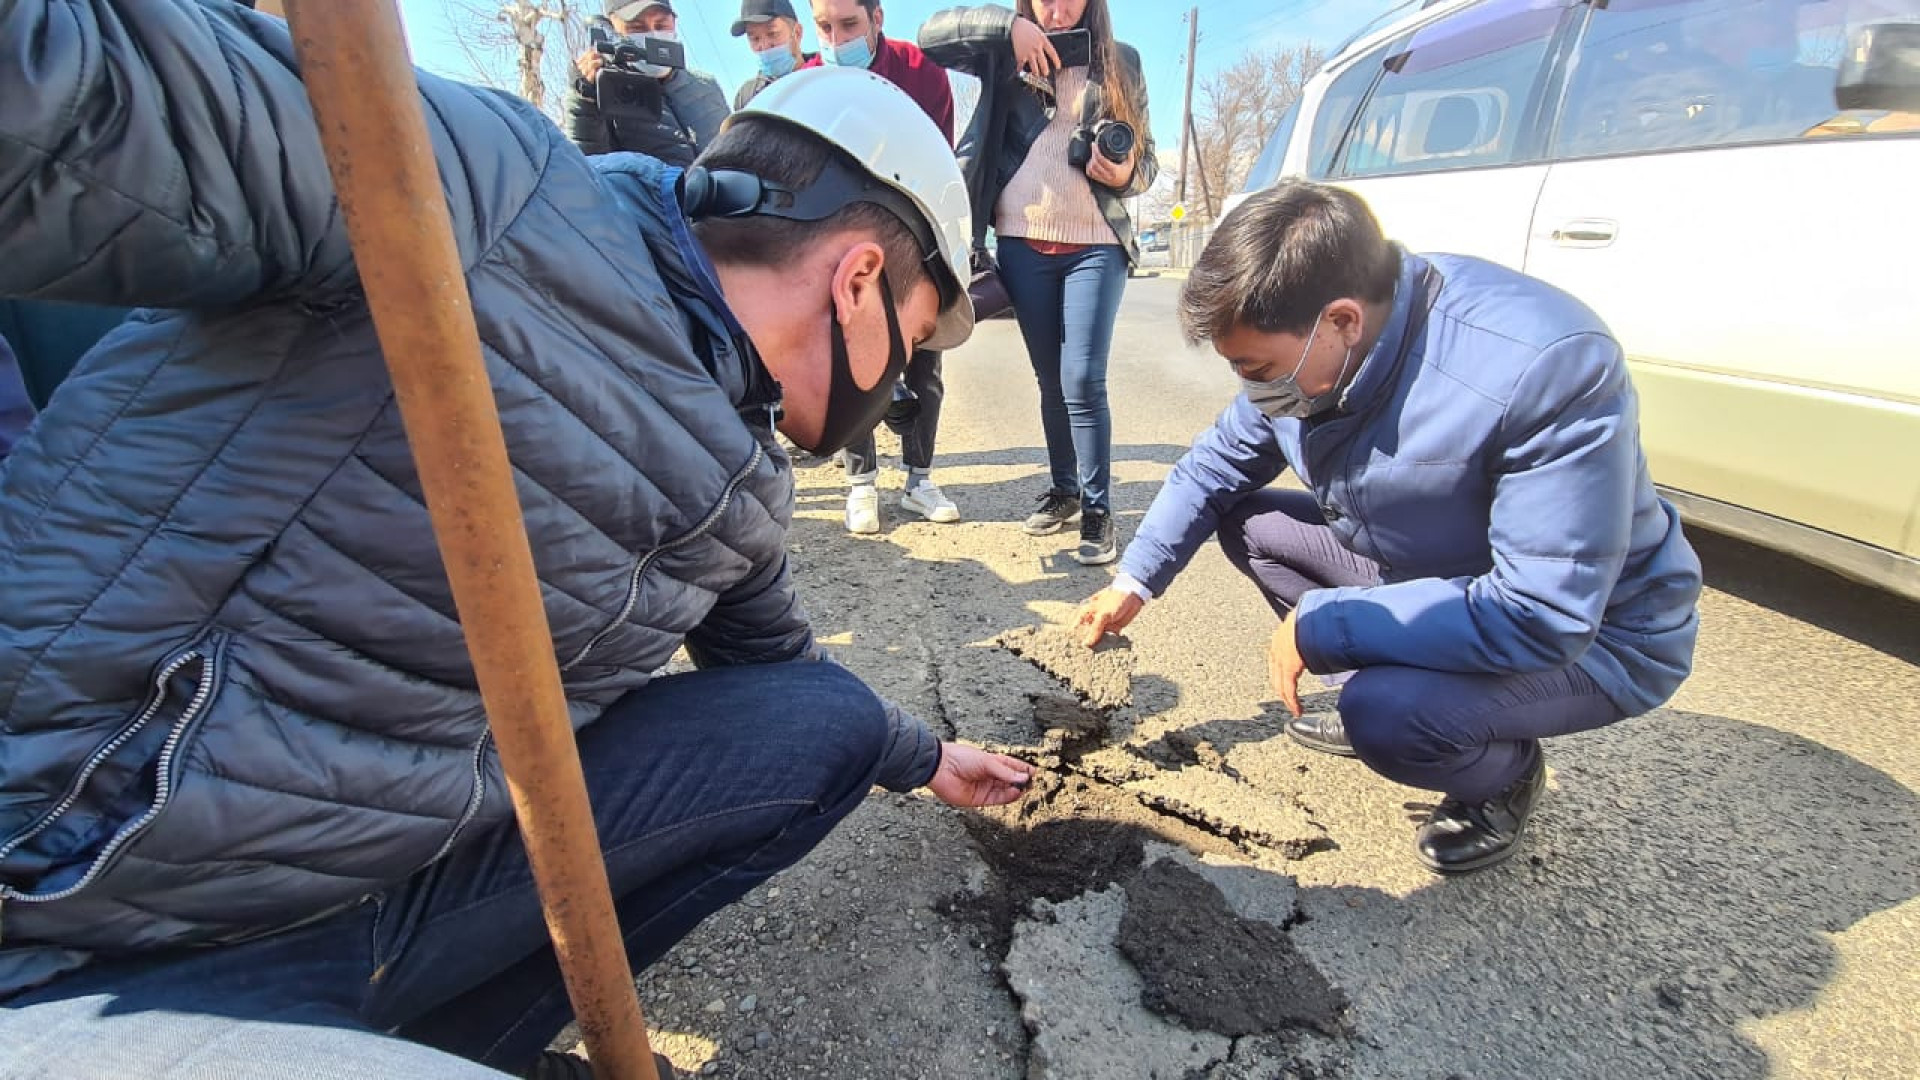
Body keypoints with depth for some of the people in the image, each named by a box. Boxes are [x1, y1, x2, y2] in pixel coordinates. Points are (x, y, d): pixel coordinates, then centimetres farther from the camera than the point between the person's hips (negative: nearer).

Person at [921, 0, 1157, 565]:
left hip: (1095, 246, -1)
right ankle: (1064, 490, 23)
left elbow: (1146, 156, 12)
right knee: (1051, 381, 8)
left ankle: (1098, 509, -2)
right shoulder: (1006, 53, 10)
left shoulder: (1121, 63, 10)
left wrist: (1128, 174, -11)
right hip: (1023, 244, 2)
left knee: (1083, 382, -11)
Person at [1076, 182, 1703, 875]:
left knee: (1387, 716, -32)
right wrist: (1135, 581, -7)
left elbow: (1543, 618, -35)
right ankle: (1381, 699, 14)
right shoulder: (1302, 345, -14)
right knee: (1244, 521, 2)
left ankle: (1507, 772, 5)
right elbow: (1217, 463, 1)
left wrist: (1321, 626, -29)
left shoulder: (1547, 364, -36)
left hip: (1590, 636, -7)